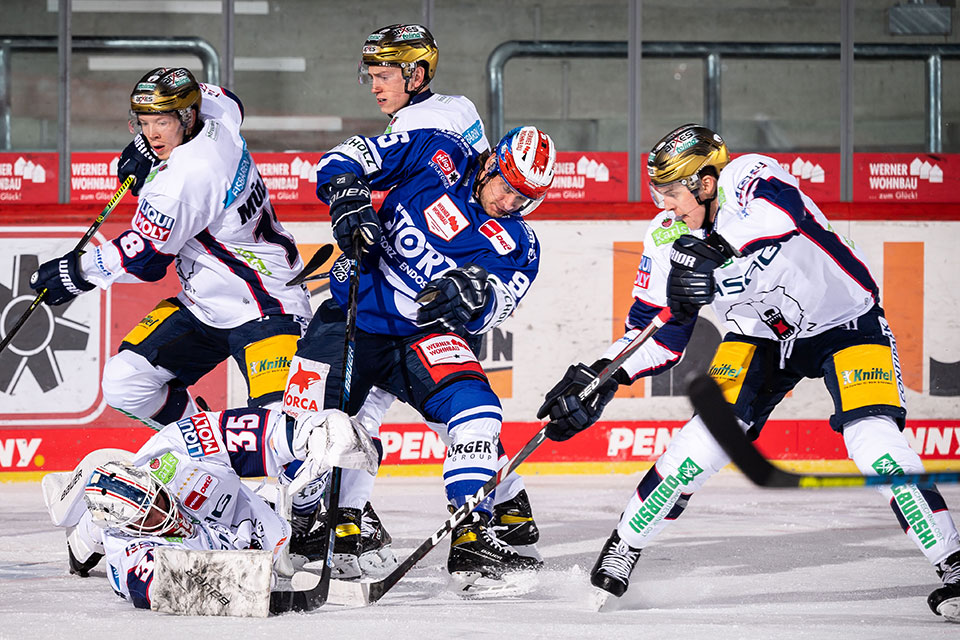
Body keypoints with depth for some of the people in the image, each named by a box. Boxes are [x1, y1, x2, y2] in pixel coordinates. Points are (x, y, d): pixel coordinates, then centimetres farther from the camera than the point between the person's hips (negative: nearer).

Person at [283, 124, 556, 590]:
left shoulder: (518, 246, 1)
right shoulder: (437, 155, -3)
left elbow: (488, 314, -14)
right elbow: (343, 159, -4)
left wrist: (477, 292, -37)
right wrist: (349, 200, -24)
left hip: (424, 336, 1)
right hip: (354, 315, -1)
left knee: (475, 411, -24)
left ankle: (470, 540, -22)